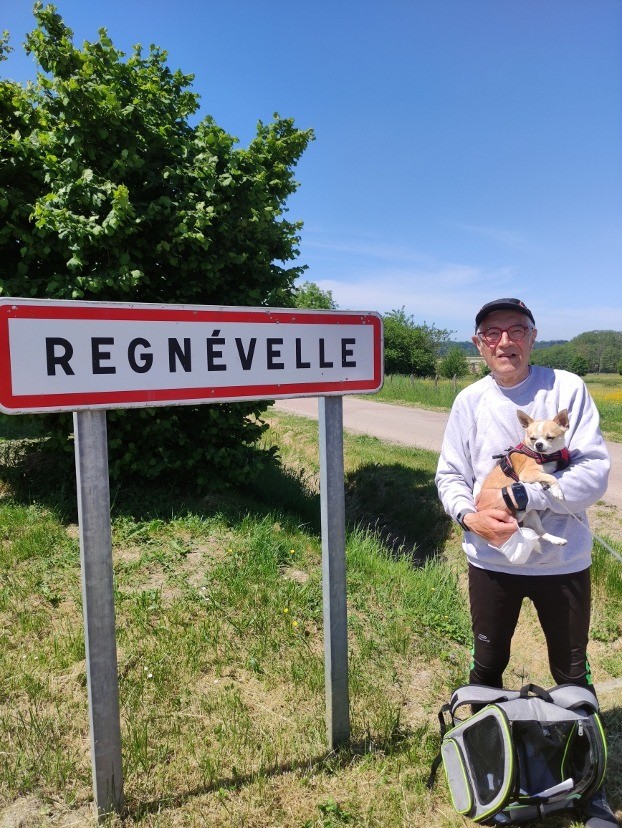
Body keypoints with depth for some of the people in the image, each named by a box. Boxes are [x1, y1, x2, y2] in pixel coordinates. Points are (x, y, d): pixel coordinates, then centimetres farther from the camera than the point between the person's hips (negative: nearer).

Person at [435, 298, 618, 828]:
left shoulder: (567, 389, -11)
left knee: (573, 674, 17)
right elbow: (449, 476, 1)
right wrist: (471, 516, -18)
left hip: (563, 561, -1)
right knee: (487, 666, 19)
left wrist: (517, 497, -21)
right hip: (491, 561, 2)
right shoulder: (470, 401, -3)